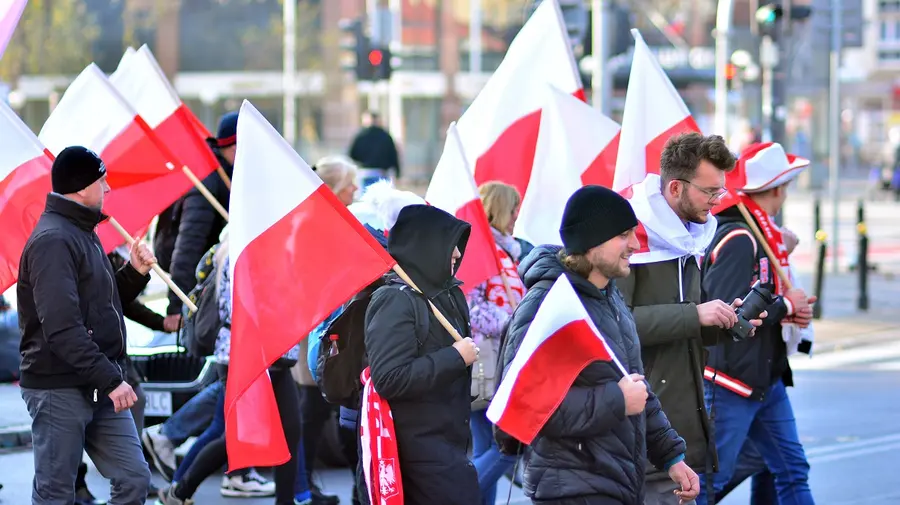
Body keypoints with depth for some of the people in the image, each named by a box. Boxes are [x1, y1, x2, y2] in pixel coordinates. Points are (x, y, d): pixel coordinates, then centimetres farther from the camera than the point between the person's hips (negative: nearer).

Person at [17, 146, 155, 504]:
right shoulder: (53, 241, -16)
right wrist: (110, 379, -25)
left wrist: (135, 273, 8)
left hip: (98, 390, 9)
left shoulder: (83, 233, 16)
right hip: (59, 390, -9)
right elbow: (62, 328, -24)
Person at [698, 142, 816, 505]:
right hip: (732, 381, -10)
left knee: (793, 470, 13)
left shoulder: (766, 236, 12)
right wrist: (786, 305, -14)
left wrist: (795, 309, -1)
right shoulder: (737, 239, -19)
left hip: (768, 378, 10)